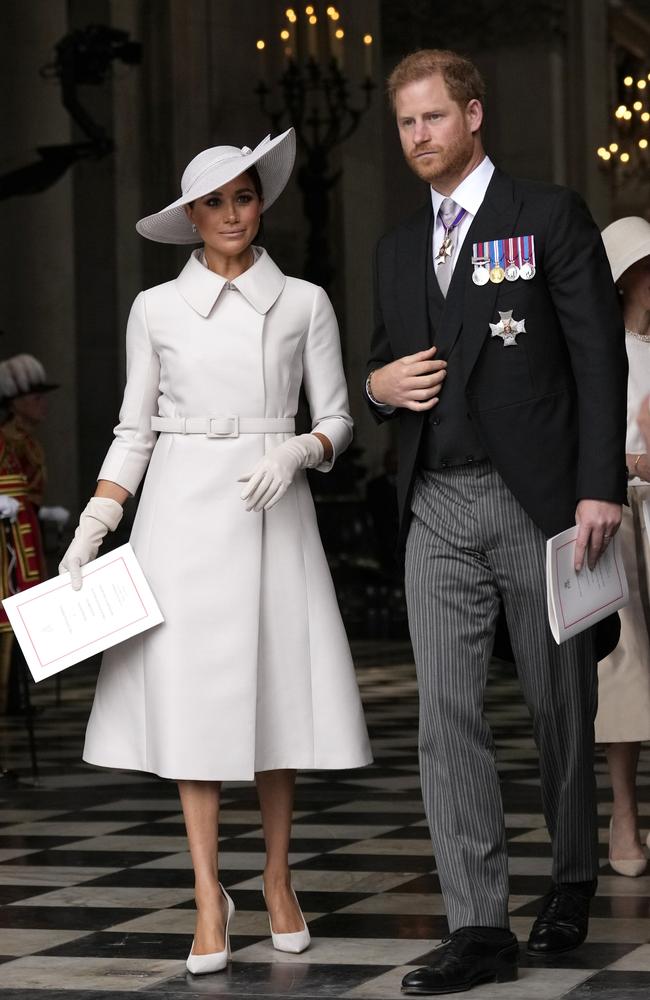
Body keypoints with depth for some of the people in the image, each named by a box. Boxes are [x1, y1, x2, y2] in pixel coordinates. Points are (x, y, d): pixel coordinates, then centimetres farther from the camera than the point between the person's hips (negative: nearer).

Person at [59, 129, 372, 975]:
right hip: (183, 511, 0)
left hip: (273, 511, 0)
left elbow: (337, 420, 8)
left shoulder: (304, 303, 7)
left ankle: (277, 881, 16)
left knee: (277, 687, 1)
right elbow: (134, 430, 8)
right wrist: (91, 528, -3)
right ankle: (209, 898, 0)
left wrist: (296, 453, -13)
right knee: (193, 693, -4)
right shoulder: (156, 309, 7)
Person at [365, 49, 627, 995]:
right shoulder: (398, 249, 16)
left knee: (560, 706, 7)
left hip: (538, 499, -4)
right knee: (447, 711, -6)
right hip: (439, 508, 4)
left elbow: (599, 356, -6)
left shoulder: (550, 215, 0)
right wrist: (380, 385, 0)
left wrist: (600, 487, -14)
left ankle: (572, 881, 29)